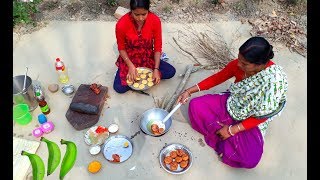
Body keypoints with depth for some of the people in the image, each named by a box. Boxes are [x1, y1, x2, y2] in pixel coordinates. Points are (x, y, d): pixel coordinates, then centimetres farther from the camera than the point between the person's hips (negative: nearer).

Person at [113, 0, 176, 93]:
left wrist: (156, 69, -20)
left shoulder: (155, 21, -20)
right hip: (129, 58, -1)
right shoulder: (122, 24, -23)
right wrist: (131, 66, -22)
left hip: (148, 57, 2)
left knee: (171, 72, -16)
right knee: (119, 88, -20)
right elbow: (121, 48, -9)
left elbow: (158, 47, -11)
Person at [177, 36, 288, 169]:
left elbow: (261, 116, -22)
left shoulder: (275, 82, -32)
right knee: (195, 105, -15)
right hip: (231, 104, 4)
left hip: (251, 121, -4)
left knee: (249, 160, -25)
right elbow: (216, 78, -4)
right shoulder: (239, 64, -19)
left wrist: (232, 130, -21)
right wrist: (189, 91, -8)